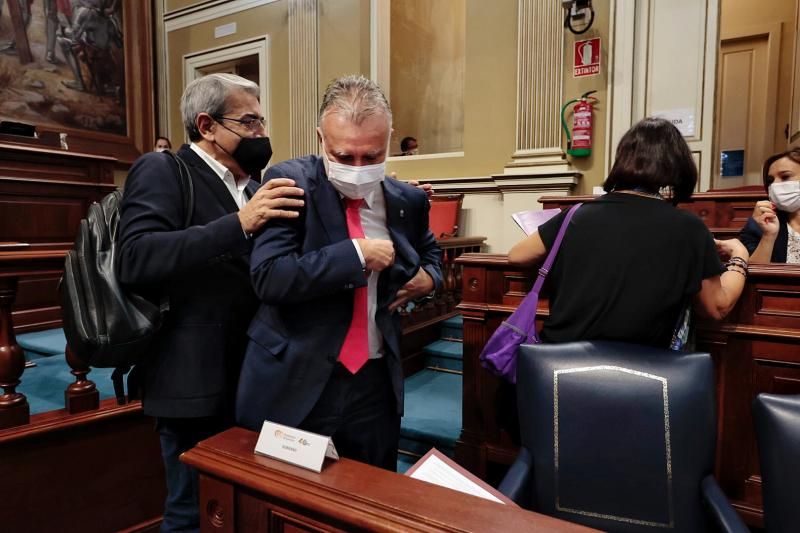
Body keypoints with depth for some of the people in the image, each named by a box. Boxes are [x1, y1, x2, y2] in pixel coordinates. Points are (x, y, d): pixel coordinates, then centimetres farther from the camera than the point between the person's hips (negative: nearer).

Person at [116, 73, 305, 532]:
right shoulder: (162, 170, -8)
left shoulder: (252, 186, 12)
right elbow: (136, 259, -23)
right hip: (197, 383, -6)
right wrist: (239, 223, -31)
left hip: (251, 381, 7)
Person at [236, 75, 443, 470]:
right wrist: (357, 254, -21)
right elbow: (268, 277, -21)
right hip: (294, 385, -3)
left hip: (375, 383, 4)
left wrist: (429, 275, 2)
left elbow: (429, 250, 24)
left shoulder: (407, 200, 3)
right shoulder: (290, 184, -11)